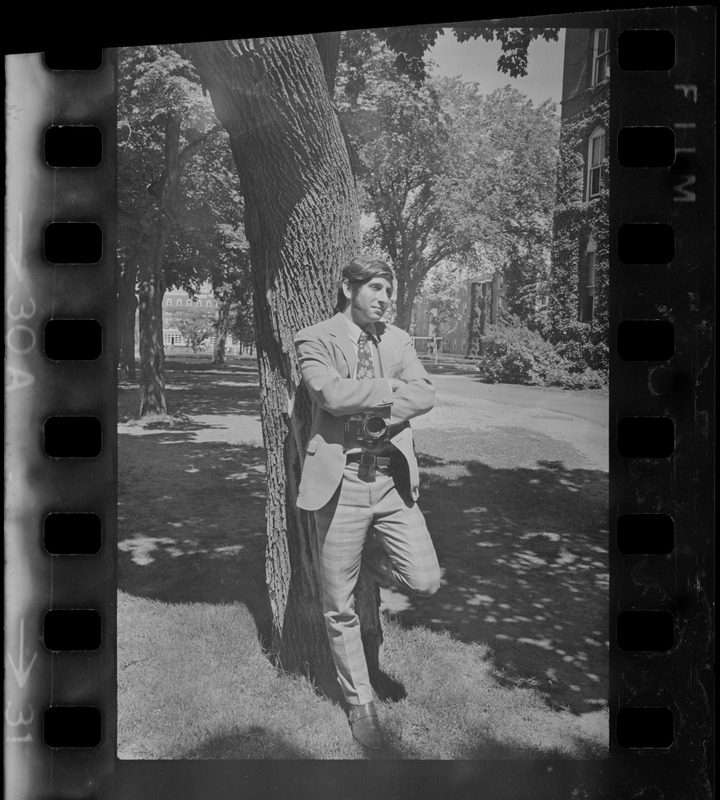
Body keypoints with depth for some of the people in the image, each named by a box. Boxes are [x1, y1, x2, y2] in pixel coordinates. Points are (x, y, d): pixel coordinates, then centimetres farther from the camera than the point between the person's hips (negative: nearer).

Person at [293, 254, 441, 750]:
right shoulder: (316, 339, -1)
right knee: (340, 606, 6)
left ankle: (368, 554, 25)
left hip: (392, 478, 4)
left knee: (425, 580, -6)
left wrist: (380, 410, -16)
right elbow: (332, 394, -18)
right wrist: (391, 386, -8)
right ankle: (360, 702, 28)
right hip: (341, 480, -3)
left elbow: (425, 394, -1)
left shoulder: (398, 339, 12)